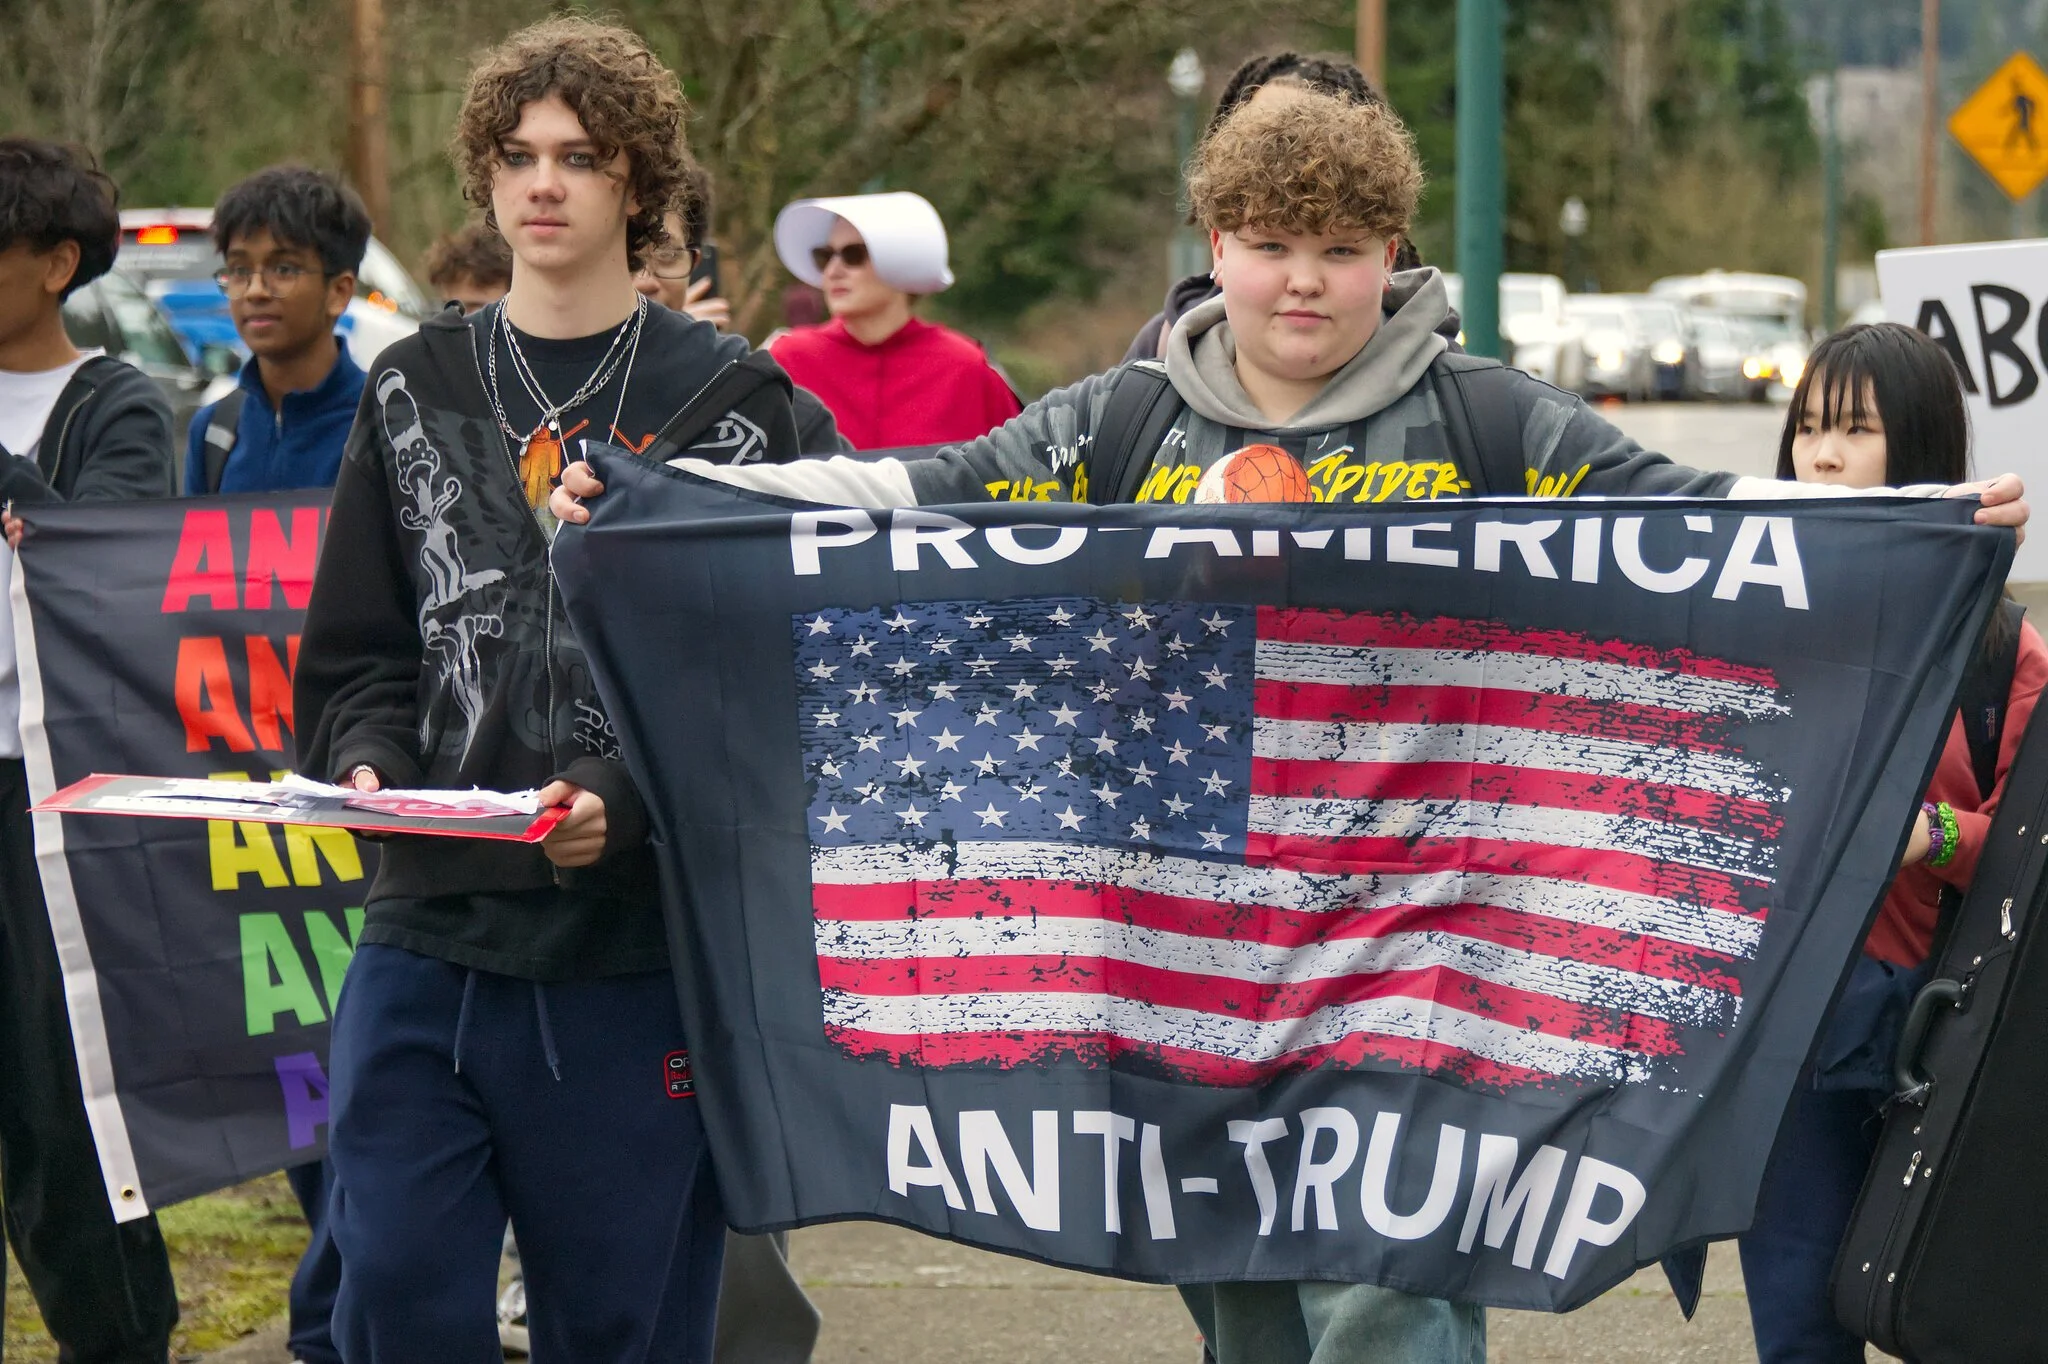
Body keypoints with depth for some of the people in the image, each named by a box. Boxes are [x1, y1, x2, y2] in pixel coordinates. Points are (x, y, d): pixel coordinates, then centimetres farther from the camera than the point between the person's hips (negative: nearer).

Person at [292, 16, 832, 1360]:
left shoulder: (728, 396, 2)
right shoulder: (415, 389, 13)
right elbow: (354, 650, 13)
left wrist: (620, 797, -19)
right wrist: (368, 765, -9)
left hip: (639, 946, -2)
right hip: (426, 942, 3)